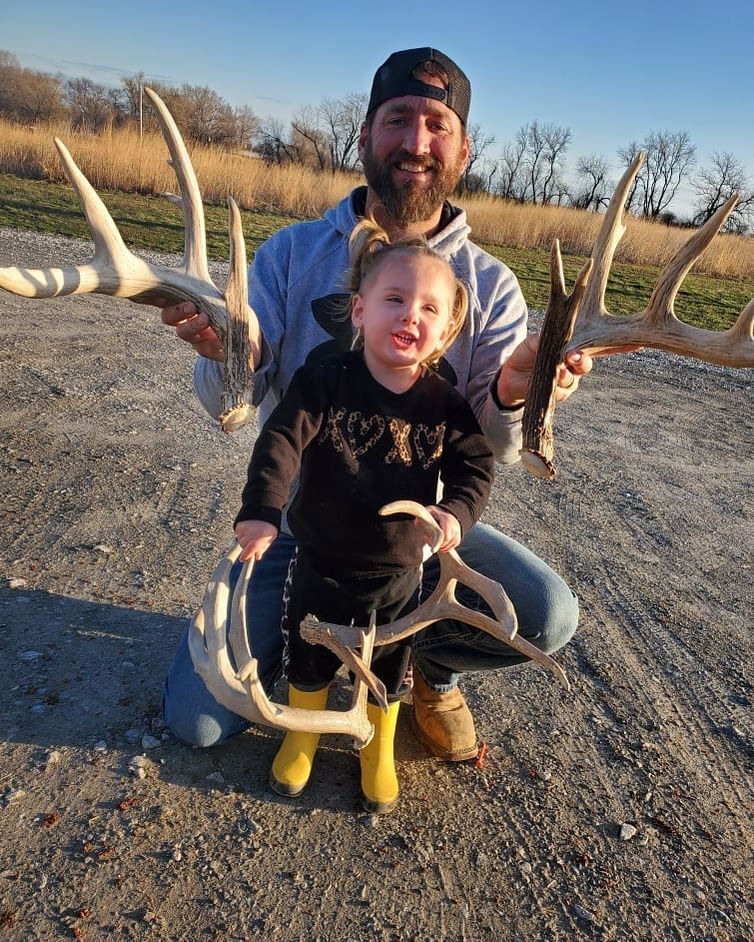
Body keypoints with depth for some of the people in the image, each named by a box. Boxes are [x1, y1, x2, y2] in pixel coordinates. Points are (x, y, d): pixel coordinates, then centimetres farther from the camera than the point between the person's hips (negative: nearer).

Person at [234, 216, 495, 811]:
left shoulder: (444, 405, -10)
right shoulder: (325, 379, -16)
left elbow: (476, 468, -9)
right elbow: (281, 439, -23)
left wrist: (456, 512, -30)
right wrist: (262, 510, -36)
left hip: (397, 572, 1)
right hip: (320, 563, 0)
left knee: (388, 669, 21)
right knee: (309, 657, 21)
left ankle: (379, 751, 49)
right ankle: (303, 733, 51)